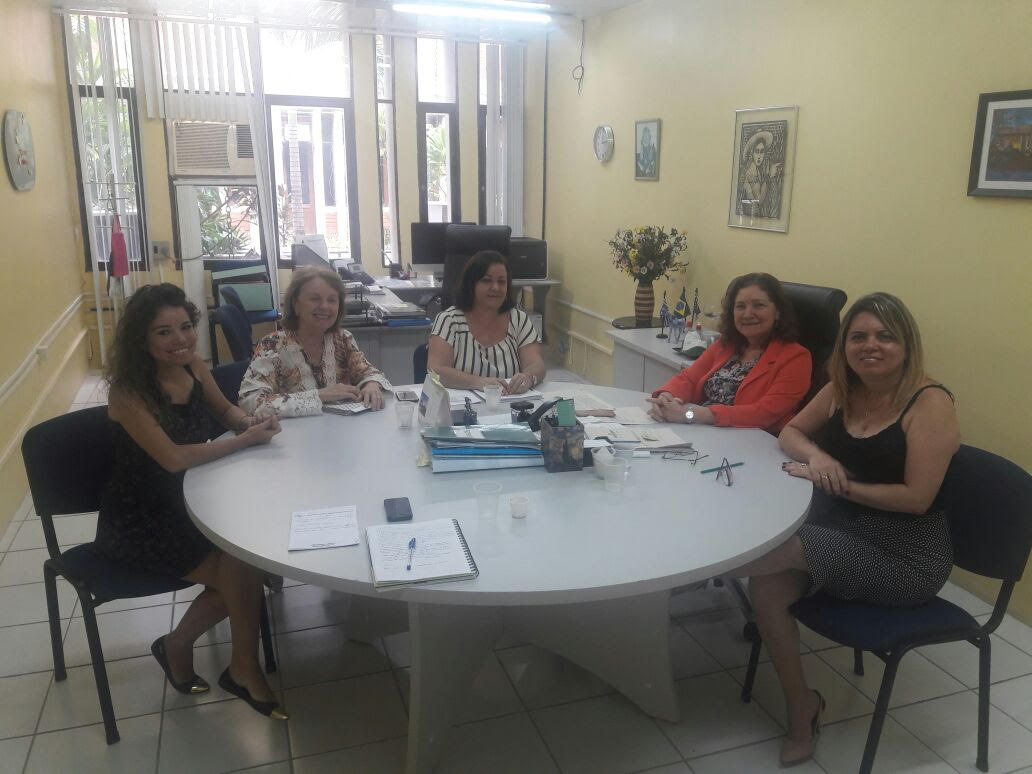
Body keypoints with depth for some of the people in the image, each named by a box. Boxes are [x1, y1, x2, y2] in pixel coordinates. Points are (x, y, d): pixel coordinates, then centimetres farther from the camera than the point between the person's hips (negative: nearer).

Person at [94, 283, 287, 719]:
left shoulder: (193, 366, -4)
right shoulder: (128, 392, -21)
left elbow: (225, 411, 13)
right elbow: (173, 458, -28)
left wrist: (252, 422, -9)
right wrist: (246, 439, -23)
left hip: (188, 502, 6)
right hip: (140, 521, -6)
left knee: (250, 551, -15)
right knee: (240, 570, -18)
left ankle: (177, 646, 9)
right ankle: (244, 671, 7)